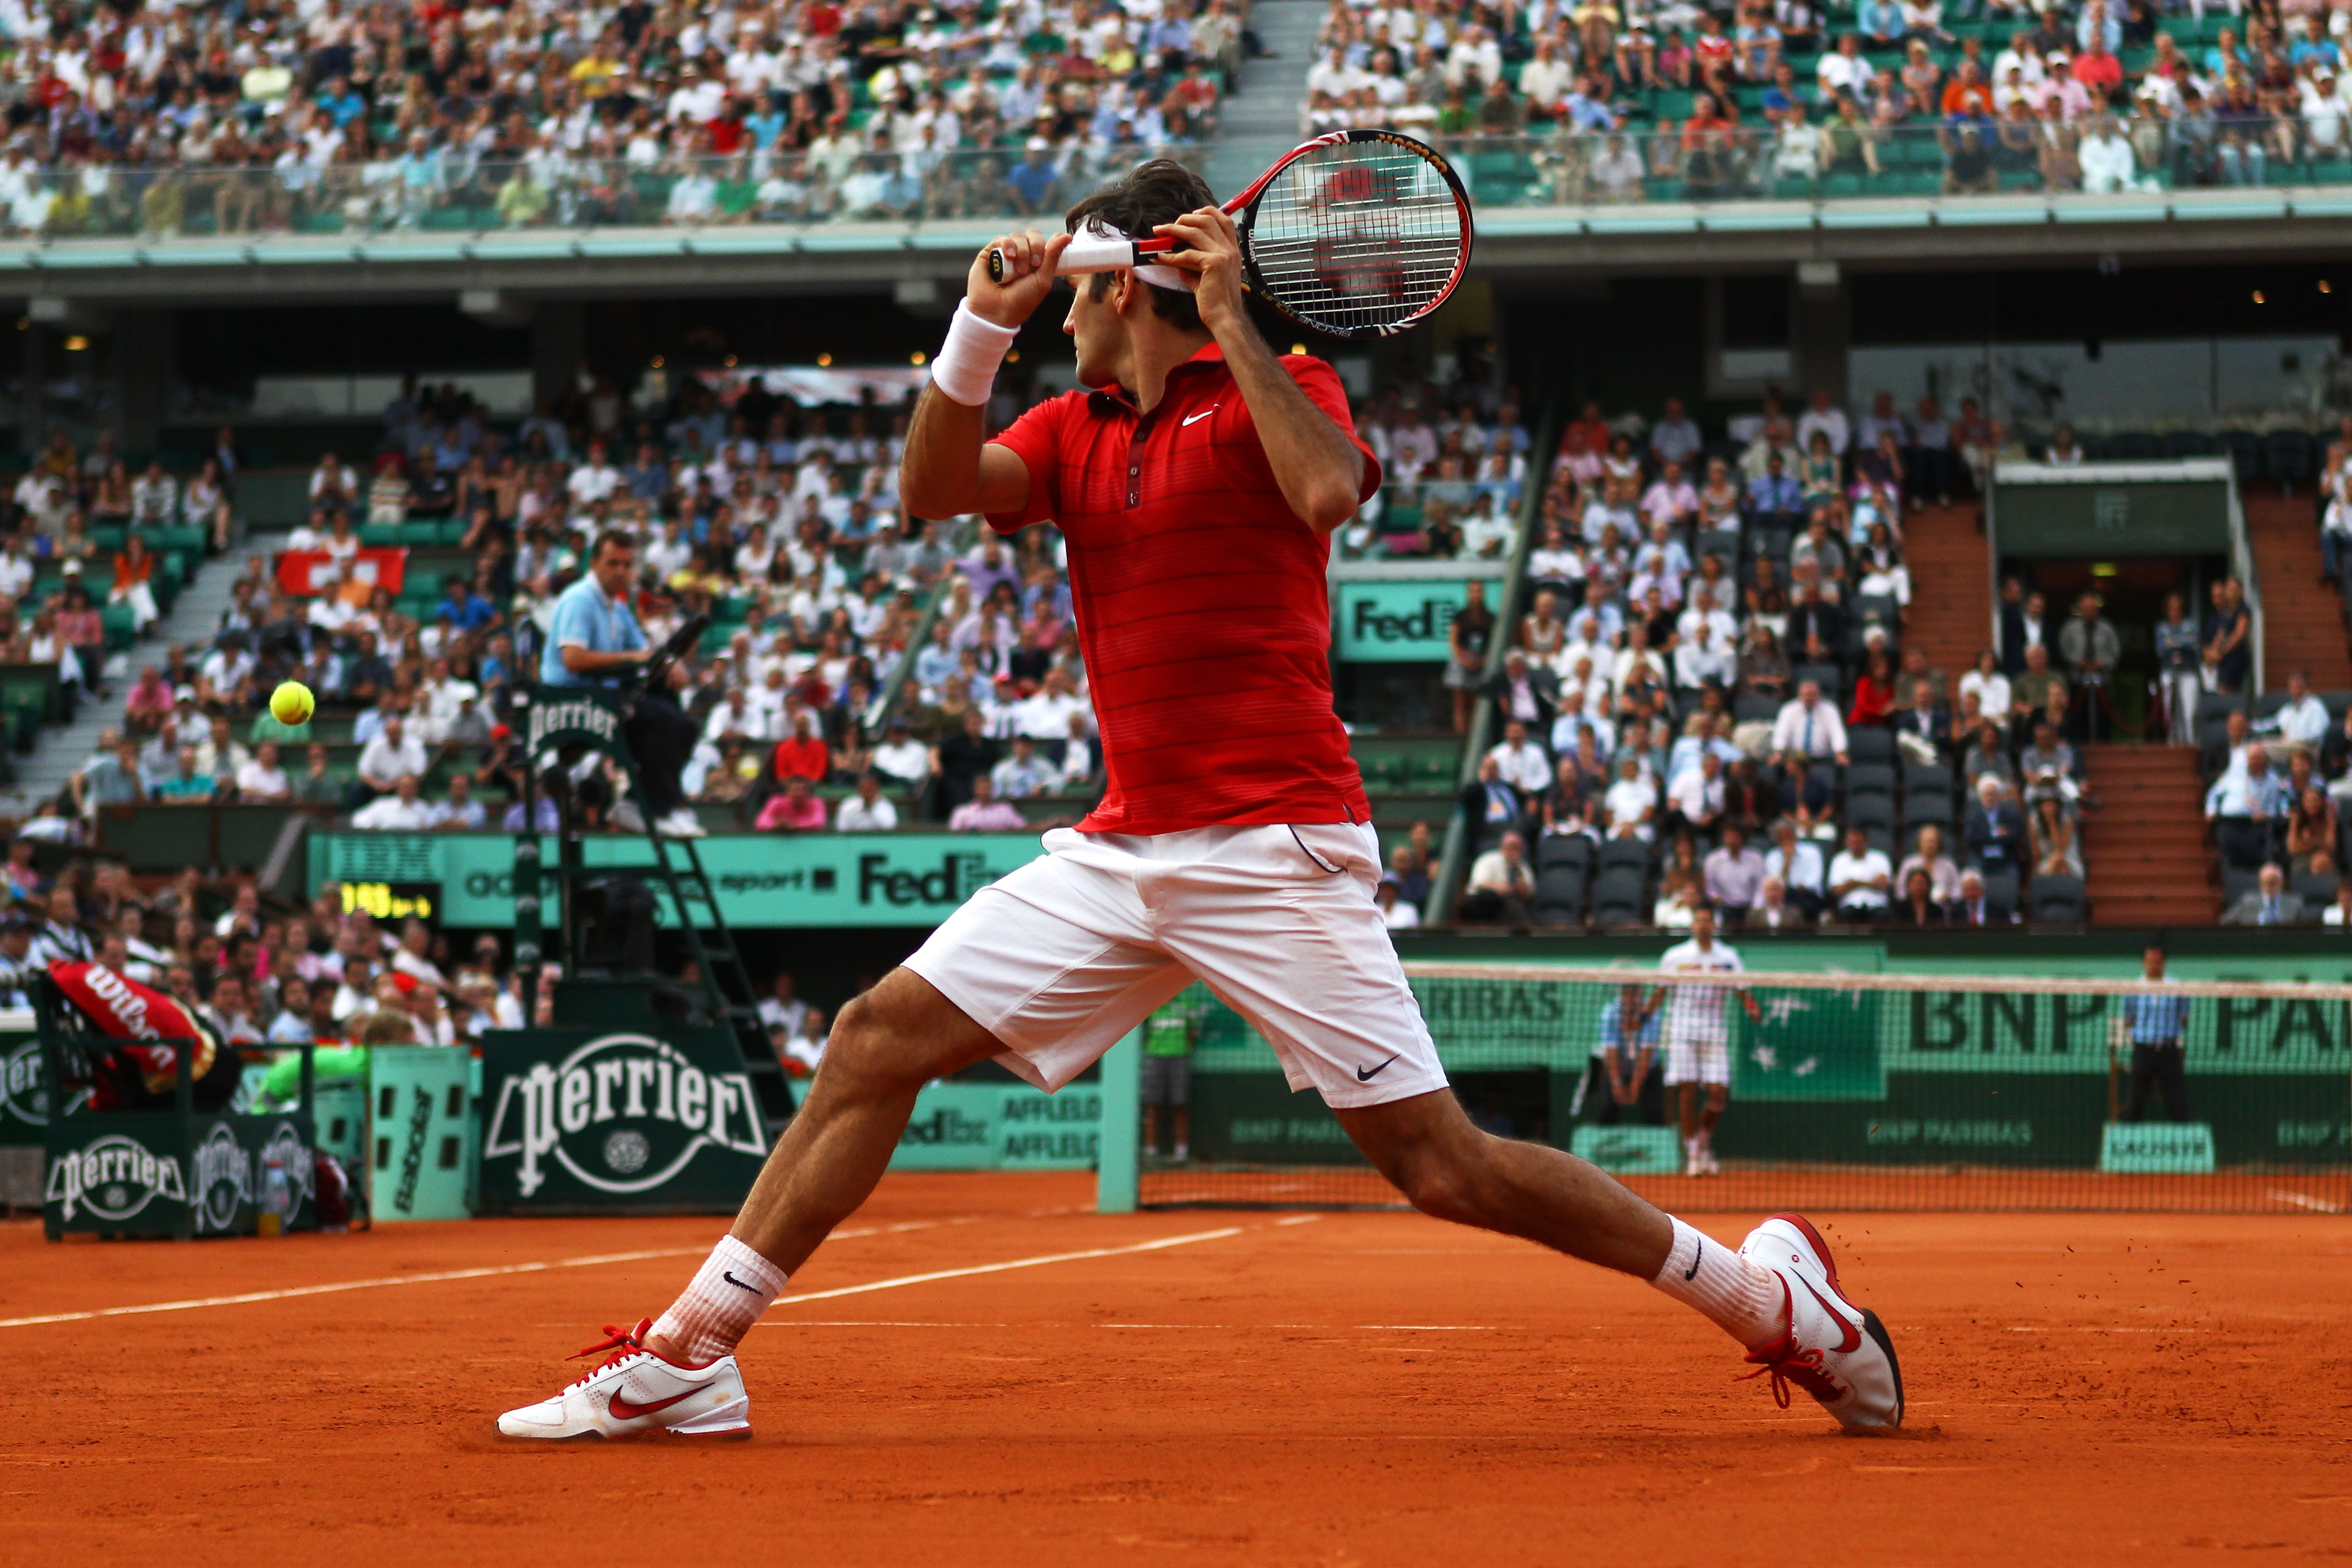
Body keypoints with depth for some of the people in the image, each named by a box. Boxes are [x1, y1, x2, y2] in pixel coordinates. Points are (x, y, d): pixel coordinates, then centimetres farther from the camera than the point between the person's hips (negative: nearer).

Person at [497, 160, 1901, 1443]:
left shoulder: (1280, 390, -2)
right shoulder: (1075, 430, 16)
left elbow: (1330, 493, -24)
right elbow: (935, 488, 0)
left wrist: (1233, 320, -18)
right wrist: (985, 322, -10)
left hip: (1275, 848, -6)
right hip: (1124, 849, 7)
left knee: (1444, 1167, -10)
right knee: (884, 1036, -1)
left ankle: (1770, 1295, 4)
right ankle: (691, 1355, 3)